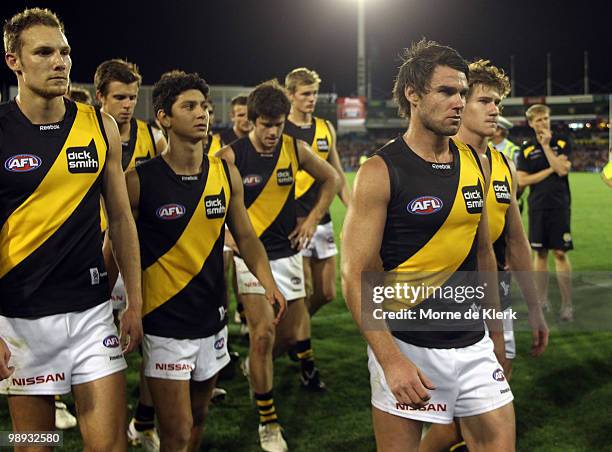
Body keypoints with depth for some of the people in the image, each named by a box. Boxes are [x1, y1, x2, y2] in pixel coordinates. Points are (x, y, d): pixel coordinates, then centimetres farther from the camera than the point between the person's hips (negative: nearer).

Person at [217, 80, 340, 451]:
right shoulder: (232, 156, -13)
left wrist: (312, 220, 5)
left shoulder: (296, 149, -3)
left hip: (288, 251, 4)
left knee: (292, 332, 10)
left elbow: (332, 179, 12)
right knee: (264, 332, -11)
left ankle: (257, 365, 46)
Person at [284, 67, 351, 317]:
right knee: (304, 292, -7)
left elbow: (337, 177, 16)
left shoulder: (326, 128, 10)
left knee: (326, 293, 9)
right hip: (293, 222, -6)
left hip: (322, 221, 6)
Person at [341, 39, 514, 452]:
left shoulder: (476, 165, 7)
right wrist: (391, 360, -22)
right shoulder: (381, 173, -11)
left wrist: (497, 334, 19)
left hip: (473, 346, 5)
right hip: (407, 346, -5)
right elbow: (355, 277, -14)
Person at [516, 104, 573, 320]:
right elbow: (522, 180, -1)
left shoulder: (562, 142, 3)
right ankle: (542, 301, 15)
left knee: (560, 253, -5)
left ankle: (567, 304, 0)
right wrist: (550, 170, -5)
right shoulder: (526, 149, 7)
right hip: (537, 207, 2)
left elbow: (562, 169, -11)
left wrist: (546, 145, -11)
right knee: (540, 254, 6)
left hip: (559, 205, -2)